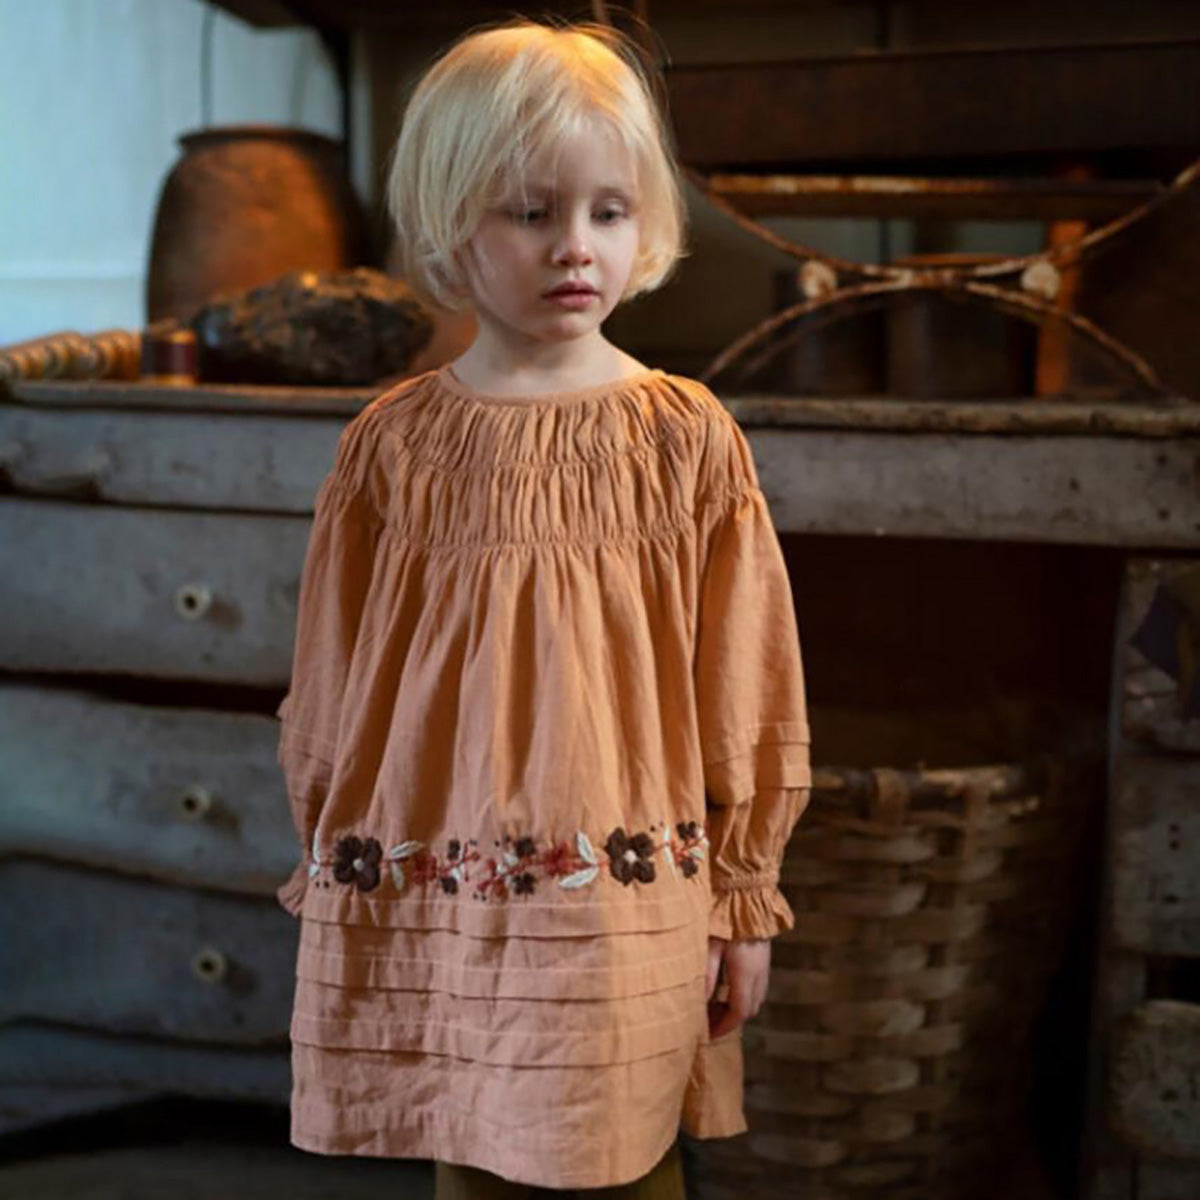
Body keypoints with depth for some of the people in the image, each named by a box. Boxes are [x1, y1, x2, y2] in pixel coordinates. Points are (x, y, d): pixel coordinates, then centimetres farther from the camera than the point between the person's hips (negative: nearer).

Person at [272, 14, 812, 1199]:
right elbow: (329, 700, 7)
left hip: (628, 906, -1)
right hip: (436, 905, 2)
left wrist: (742, 897, 4)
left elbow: (741, 692, 1)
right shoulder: (392, 445, 0)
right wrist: (332, 883, 11)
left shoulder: (687, 439, -3)